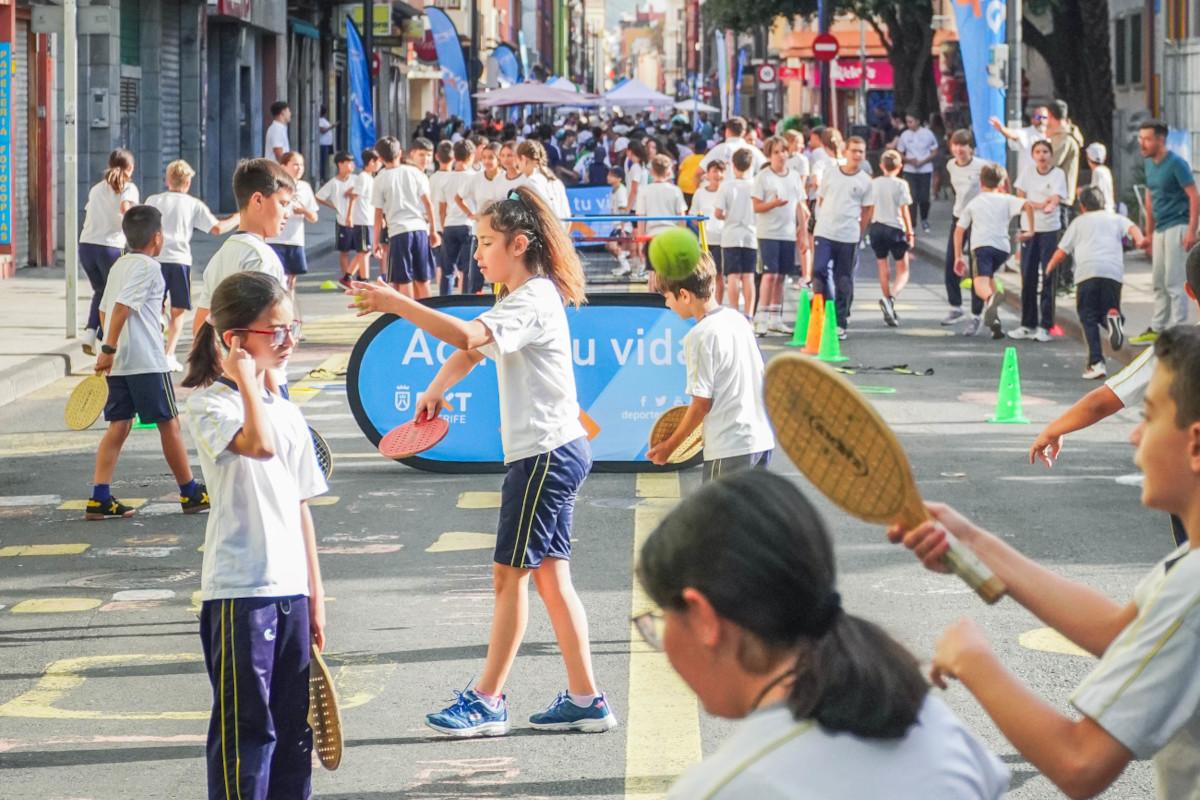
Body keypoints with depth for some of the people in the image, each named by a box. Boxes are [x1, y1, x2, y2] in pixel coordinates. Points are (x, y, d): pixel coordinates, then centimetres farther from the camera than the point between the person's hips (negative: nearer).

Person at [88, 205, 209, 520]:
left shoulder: (119, 265, 14)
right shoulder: (148, 267, -11)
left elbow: (106, 309, 18)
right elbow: (122, 307, -20)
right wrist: (109, 348, -21)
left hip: (117, 363, 8)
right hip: (147, 362, -8)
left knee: (119, 425, 6)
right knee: (169, 423, 3)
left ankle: (100, 499, -2)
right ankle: (191, 494, 13)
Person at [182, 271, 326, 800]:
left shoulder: (288, 413, 15)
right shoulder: (209, 404, -8)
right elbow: (258, 444, -29)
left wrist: (314, 594, 16)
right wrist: (246, 379, -15)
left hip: (291, 591, 7)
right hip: (240, 591, -7)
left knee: (293, 725, 11)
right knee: (246, 726, -4)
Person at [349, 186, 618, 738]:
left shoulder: (533, 300, -17)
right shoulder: (520, 299, 17)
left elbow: (467, 336, -33)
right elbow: (472, 347, 27)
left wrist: (396, 303, -32)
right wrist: (435, 391, 12)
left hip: (546, 453, -10)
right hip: (556, 451, 10)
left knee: (510, 573, -5)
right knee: (549, 575, 10)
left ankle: (487, 702, 1)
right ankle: (584, 699, 12)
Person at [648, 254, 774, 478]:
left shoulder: (700, 336, -15)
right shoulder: (738, 319, 9)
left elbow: (701, 403, -14)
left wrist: (669, 446, -3)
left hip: (729, 449, -8)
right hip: (762, 439, 8)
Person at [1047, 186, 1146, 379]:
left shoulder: (1079, 222, 23)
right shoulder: (1116, 218, 27)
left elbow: (1061, 252, 20)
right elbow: (1132, 228, 6)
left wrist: (1048, 270, 34)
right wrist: (1140, 240, -10)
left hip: (1087, 271, -2)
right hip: (1113, 271, 2)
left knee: (1088, 319, 1)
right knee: (1105, 313, 13)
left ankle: (1096, 363, -13)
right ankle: (1113, 317, -25)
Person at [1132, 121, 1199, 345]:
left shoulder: (1176, 164, -13)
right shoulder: (1150, 164, 10)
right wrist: (1149, 234, 20)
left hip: (1176, 228, -8)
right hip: (1160, 230, 8)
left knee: (1174, 283, -8)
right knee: (1159, 283, 13)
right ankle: (1157, 328, 22)